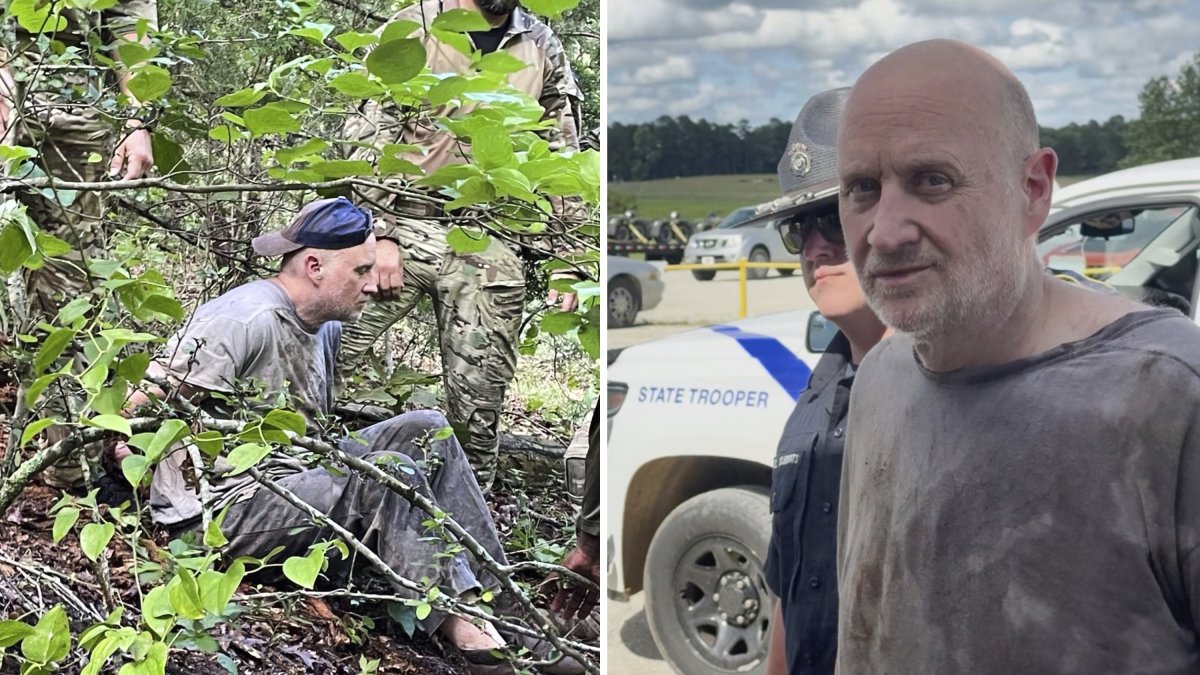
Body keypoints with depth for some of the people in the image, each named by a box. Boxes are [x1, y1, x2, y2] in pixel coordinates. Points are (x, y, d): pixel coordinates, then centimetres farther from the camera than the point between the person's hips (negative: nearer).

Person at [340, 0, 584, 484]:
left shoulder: (543, 49, 11)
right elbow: (368, 133, -2)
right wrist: (376, 235, -12)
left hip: (491, 249, 2)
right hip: (404, 230, -2)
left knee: (479, 398, 4)